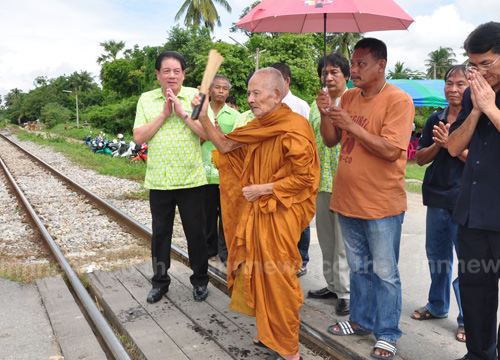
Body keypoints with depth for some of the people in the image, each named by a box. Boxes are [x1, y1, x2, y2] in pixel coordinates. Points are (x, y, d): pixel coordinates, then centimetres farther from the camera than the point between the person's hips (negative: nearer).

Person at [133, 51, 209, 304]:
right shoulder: (146, 100, 7)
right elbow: (138, 137, -3)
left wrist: (183, 112, -14)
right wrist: (163, 115, -10)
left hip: (190, 178, -2)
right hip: (158, 179, 2)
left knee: (195, 232, 8)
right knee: (160, 232, 12)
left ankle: (200, 280, 27)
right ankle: (160, 281, 30)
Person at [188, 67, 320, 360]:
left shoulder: (294, 127, -16)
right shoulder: (258, 126, 9)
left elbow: (303, 177, -19)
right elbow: (225, 145, 13)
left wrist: (261, 189, -16)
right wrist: (203, 118, 3)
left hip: (279, 217, -7)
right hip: (257, 212, 8)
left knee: (277, 280, 1)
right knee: (260, 276, 15)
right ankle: (269, 334, 34)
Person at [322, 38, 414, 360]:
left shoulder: (399, 100, -12)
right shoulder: (348, 97, 8)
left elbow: (391, 150, -21)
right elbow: (331, 141, 10)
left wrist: (351, 125, -21)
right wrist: (326, 114, -7)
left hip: (382, 204, -6)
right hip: (348, 199, 6)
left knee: (384, 272, 6)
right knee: (359, 267, 19)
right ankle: (361, 320, 36)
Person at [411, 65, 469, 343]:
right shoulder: (435, 120, 11)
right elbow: (421, 158, 9)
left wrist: (451, 143, -19)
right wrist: (437, 145, -10)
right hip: (437, 198, 5)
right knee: (437, 255, 16)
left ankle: (467, 319, 15)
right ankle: (437, 306, 34)